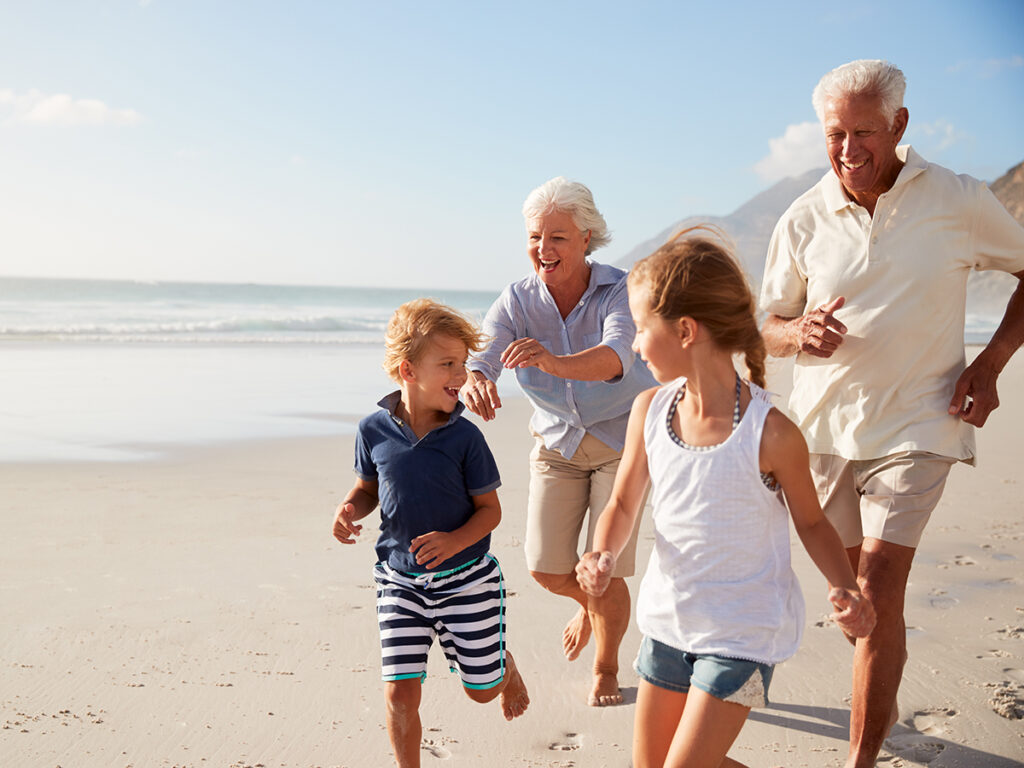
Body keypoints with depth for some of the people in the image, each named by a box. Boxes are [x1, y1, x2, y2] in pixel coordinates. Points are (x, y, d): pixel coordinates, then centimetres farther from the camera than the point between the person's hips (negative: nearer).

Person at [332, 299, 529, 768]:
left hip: (465, 578, -1)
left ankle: (506, 665, 49)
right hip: (400, 580, 1)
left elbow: (490, 509, -6)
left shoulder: (464, 437, -13)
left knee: (482, 689, 13)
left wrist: (454, 541, -24)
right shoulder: (374, 430, -8)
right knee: (400, 693, -3)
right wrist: (350, 509, -12)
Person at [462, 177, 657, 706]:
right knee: (545, 566, -2)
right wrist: (474, 383, -52)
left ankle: (606, 668, 23)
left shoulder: (619, 291, -23)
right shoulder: (517, 301, -13)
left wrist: (554, 361, -63)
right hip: (557, 440, 3)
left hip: (622, 439, -3)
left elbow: (616, 357, -43)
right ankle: (590, 604, 36)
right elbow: (479, 357, -27)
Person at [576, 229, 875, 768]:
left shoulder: (771, 433, -21)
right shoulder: (649, 410, -7)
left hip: (743, 630, -6)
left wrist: (844, 589, -21)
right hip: (669, 618, 6)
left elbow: (810, 522, -5)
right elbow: (623, 505, 4)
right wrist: (604, 554, -16)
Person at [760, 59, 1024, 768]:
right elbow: (769, 329, 8)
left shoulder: (960, 202, -7)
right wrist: (802, 333, -17)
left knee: (879, 589, -13)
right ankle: (885, 703, 42)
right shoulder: (804, 220, -1)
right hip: (825, 425, 3)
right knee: (855, 584, 17)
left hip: (915, 425, -3)